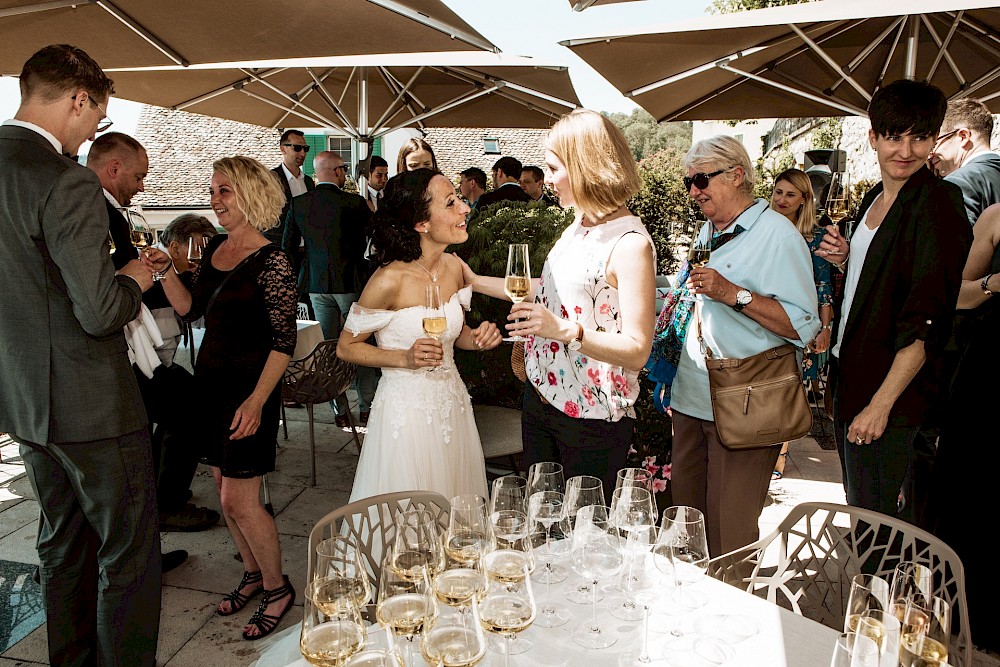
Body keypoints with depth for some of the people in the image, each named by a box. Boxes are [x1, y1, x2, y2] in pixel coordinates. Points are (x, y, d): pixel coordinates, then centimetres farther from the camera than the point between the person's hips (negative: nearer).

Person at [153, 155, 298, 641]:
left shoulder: (271, 262, -15)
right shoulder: (215, 247, 8)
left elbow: (284, 341, -17)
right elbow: (190, 308, 12)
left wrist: (257, 400, -24)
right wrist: (164, 270, -3)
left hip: (249, 386, -8)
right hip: (210, 379, 8)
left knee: (238, 500, -3)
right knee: (224, 488, 16)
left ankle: (277, 587, 19)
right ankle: (253, 574, 35)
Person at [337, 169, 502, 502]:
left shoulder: (453, 266, -1)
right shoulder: (390, 279, -20)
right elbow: (346, 347, -10)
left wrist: (477, 338, -7)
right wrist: (404, 358, -22)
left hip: (453, 404, 6)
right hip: (406, 410, -6)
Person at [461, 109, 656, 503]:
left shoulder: (629, 244, -20)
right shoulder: (578, 226, 6)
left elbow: (637, 350, -22)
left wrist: (567, 330, -33)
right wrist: (475, 282, 18)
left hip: (591, 419, -8)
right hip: (541, 395, 8)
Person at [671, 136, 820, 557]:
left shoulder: (777, 234, -9)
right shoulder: (708, 233, 16)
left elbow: (805, 327, -17)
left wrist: (734, 294, -24)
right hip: (690, 399, 8)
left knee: (728, 535, 0)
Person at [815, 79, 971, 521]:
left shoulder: (937, 206, -14)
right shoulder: (875, 200, 11)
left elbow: (926, 323, -19)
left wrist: (881, 404, -22)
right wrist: (844, 259, 1)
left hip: (894, 398, -8)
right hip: (850, 377, 8)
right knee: (859, 515, 19)